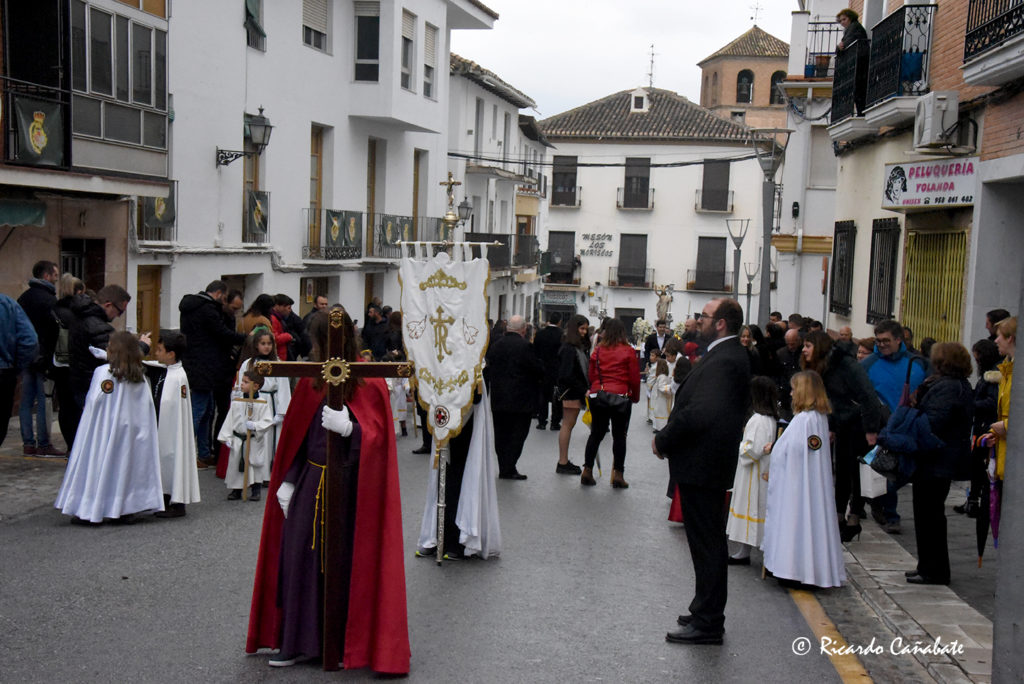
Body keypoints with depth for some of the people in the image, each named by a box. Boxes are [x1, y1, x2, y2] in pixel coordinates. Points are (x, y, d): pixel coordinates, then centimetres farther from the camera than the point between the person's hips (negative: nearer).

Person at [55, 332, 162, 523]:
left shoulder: (103, 372, -11)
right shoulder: (140, 377, 3)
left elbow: (93, 401, -13)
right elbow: (147, 408, 3)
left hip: (106, 431, -4)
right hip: (132, 432, 4)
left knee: (98, 465, 4)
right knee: (127, 464, 9)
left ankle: (90, 510, 5)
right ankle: (126, 509, 9)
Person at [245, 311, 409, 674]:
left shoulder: (369, 383, -8)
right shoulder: (311, 381, 7)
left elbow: (377, 438, -11)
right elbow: (296, 436, 11)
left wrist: (349, 428, -30)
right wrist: (287, 480, 6)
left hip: (349, 488, -5)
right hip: (310, 483, 5)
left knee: (345, 562, 2)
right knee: (300, 558, 5)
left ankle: (348, 644, 18)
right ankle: (297, 642, 18)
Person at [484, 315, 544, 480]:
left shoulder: (495, 345, 4)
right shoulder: (524, 346, -14)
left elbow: (488, 370, 9)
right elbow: (538, 370, -12)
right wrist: (541, 376, 10)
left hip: (498, 398, 5)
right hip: (520, 400, -5)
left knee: (501, 435, 11)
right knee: (518, 434, 2)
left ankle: (503, 469, 15)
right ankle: (509, 468, -1)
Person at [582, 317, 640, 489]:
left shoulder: (597, 350, 2)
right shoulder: (628, 351, -6)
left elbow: (591, 375, 8)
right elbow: (634, 378, -3)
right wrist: (635, 397, 11)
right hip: (620, 396, -3)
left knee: (596, 434, 12)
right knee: (619, 436, 6)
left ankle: (587, 471, 11)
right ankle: (618, 474, 7)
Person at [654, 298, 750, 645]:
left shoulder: (723, 360, -22)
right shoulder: (730, 355, 11)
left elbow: (699, 413, -30)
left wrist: (664, 440, -16)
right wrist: (668, 437, 3)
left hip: (701, 465, -11)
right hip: (708, 463, 11)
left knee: (707, 544, -1)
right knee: (709, 542, 19)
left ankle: (707, 623, 9)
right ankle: (706, 613, 31)